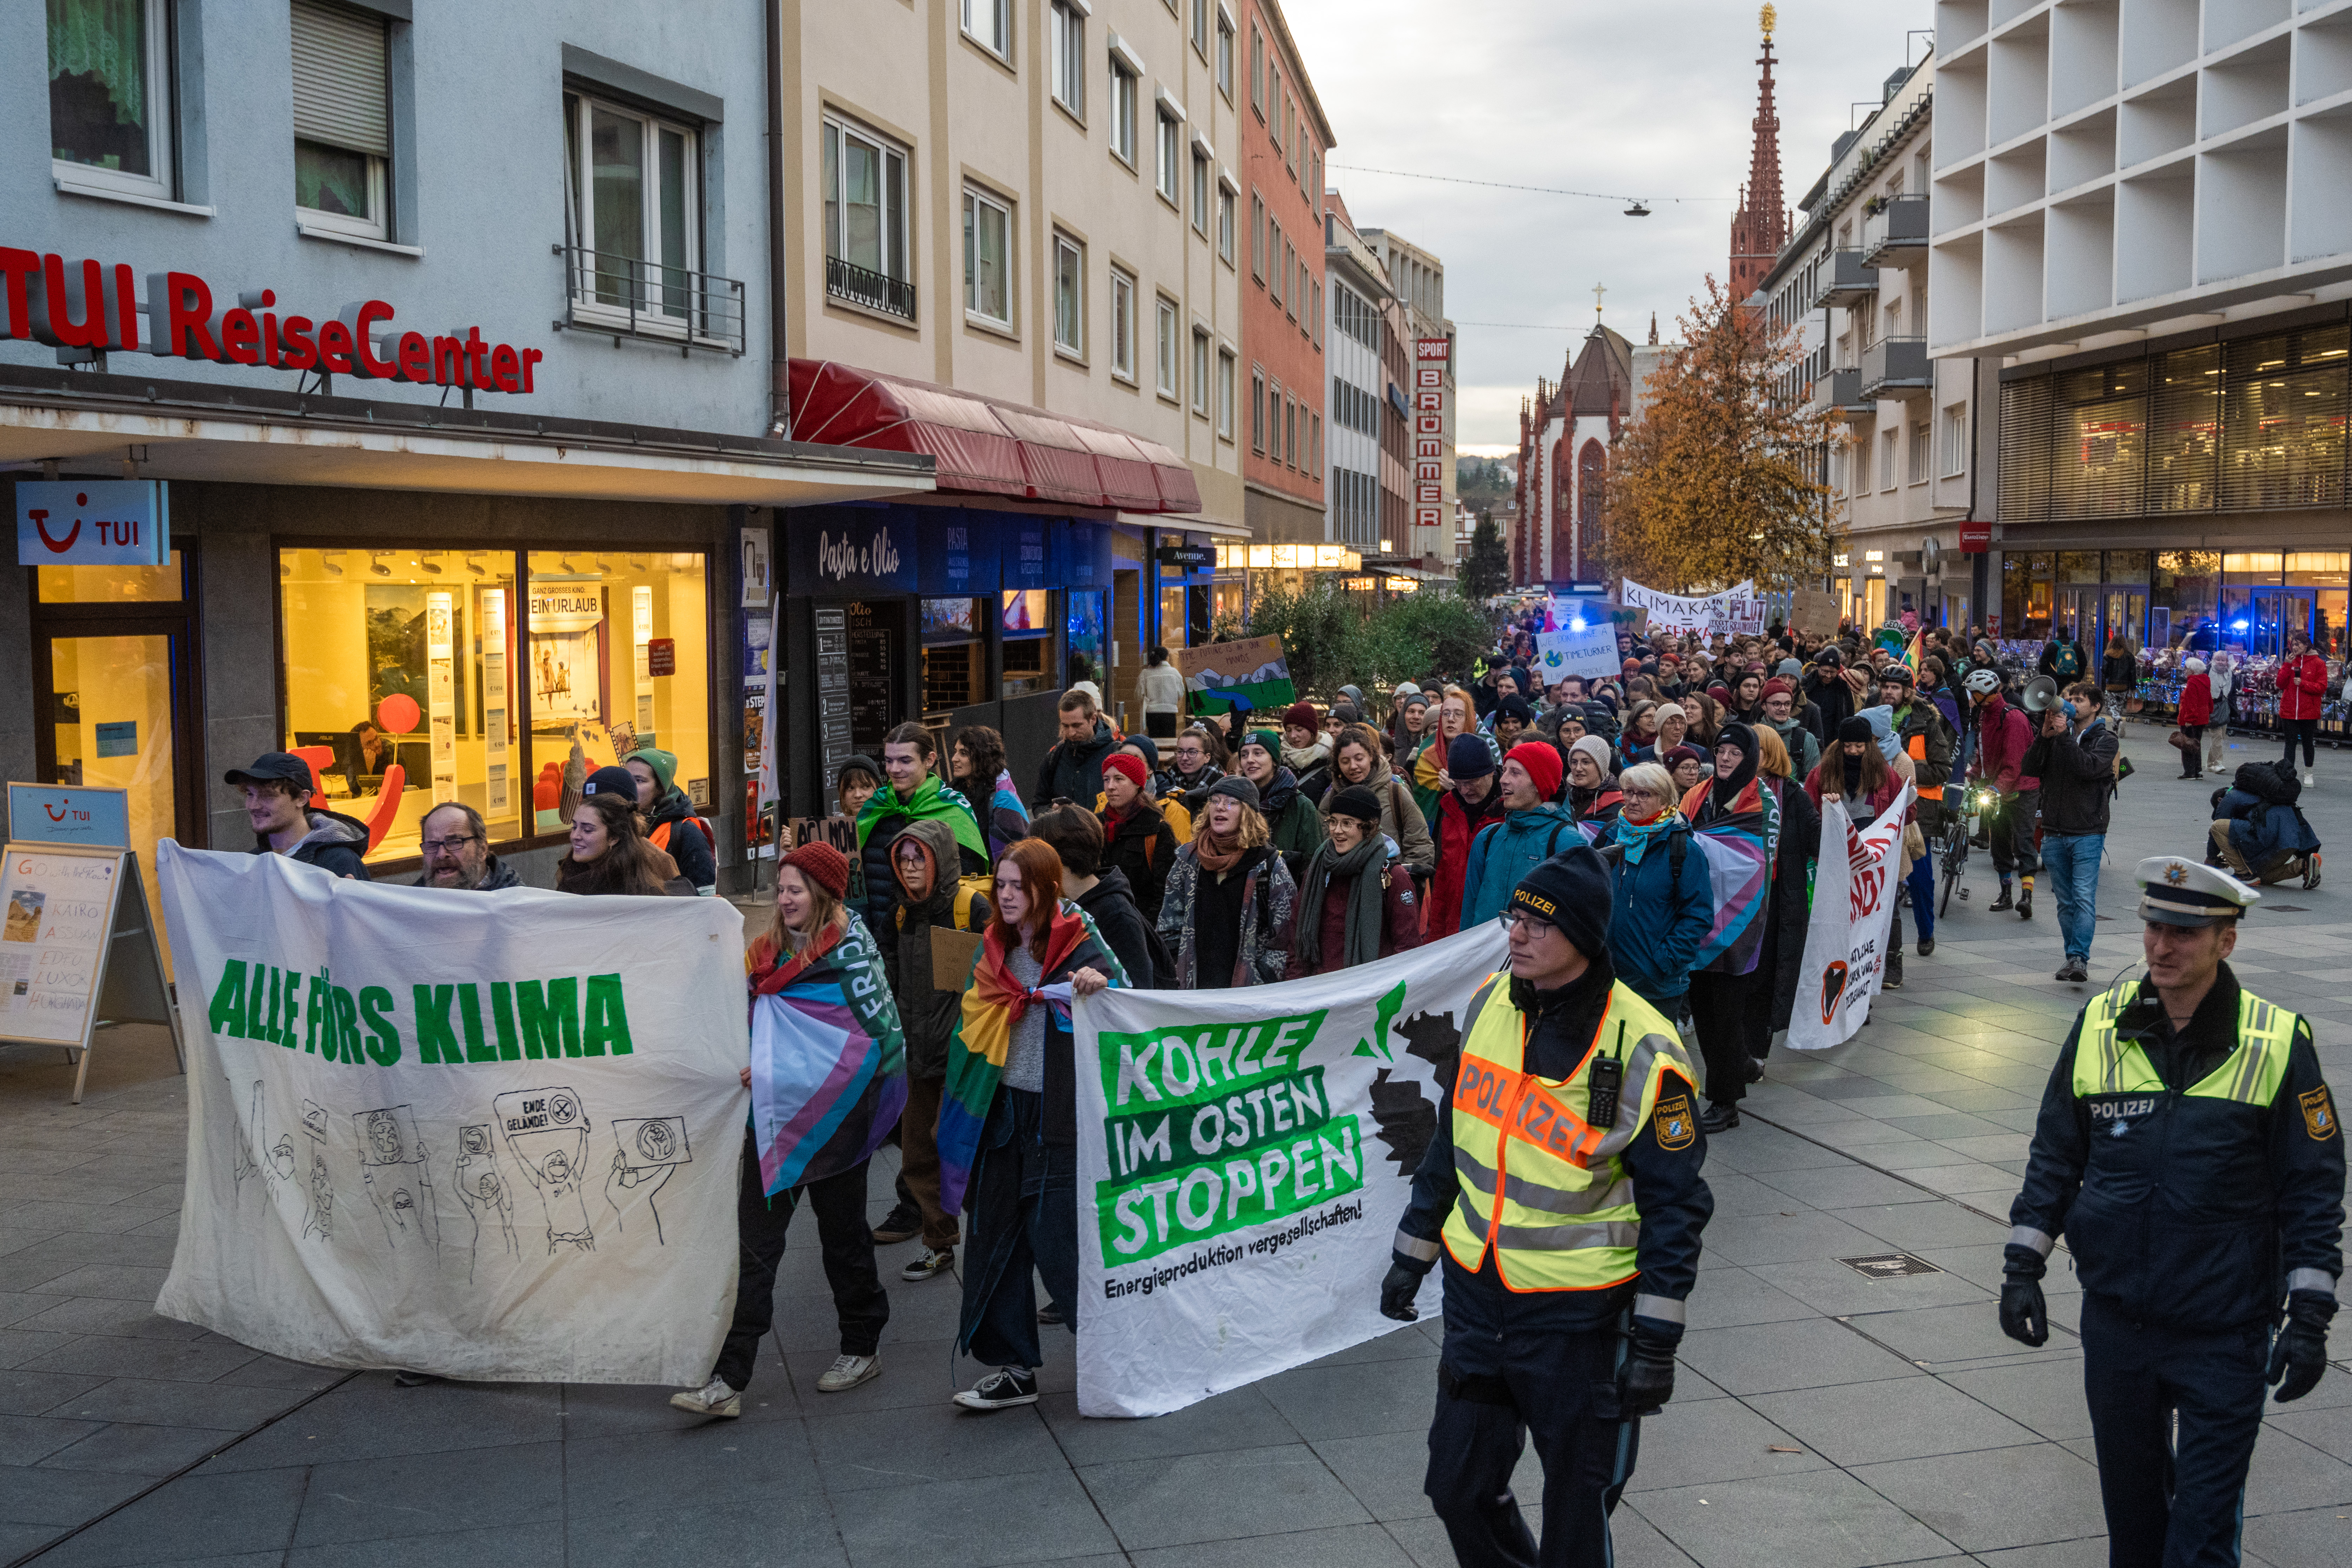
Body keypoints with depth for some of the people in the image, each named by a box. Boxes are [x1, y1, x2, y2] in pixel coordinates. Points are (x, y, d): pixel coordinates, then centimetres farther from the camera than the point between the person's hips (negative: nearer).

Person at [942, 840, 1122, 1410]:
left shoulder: (1078, 944, -9)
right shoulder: (996, 948, 10)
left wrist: (1100, 985, -37)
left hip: (1059, 1111, -7)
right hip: (1004, 1107, 7)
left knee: (1056, 1238, -6)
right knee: (995, 1233, 7)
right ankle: (1014, 1368, 17)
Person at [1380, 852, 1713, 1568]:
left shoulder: (1641, 1050, -18)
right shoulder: (1491, 1003, 0)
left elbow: (1675, 1204, -12)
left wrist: (1656, 1342, -13)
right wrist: (1412, 1253, 15)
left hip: (1578, 1316, -5)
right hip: (1474, 1293, 6)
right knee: (1460, 1488, 15)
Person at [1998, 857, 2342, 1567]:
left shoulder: (2278, 1043, -8)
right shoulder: (2099, 1027, 0)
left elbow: (2314, 1188, -3)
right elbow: (2054, 1156, 10)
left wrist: (2310, 1318, -6)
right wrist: (2023, 1268, 7)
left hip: (2225, 1334, -3)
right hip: (2115, 1318, 3)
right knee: (2130, 1506, 17)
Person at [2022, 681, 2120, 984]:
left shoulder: (2105, 739, 2)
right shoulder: (2058, 734, 12)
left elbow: (2088, 768, -17)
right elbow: (2030, 768, 0)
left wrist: (2064, 737, -18)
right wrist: (2045, 735, -12)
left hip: (2088, 832, -4)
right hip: (2054, 832, 4)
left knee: (2084, 898, -13)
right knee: (2065, 902, 9)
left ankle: (2080, 959, -19)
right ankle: (2072, 957, 16)